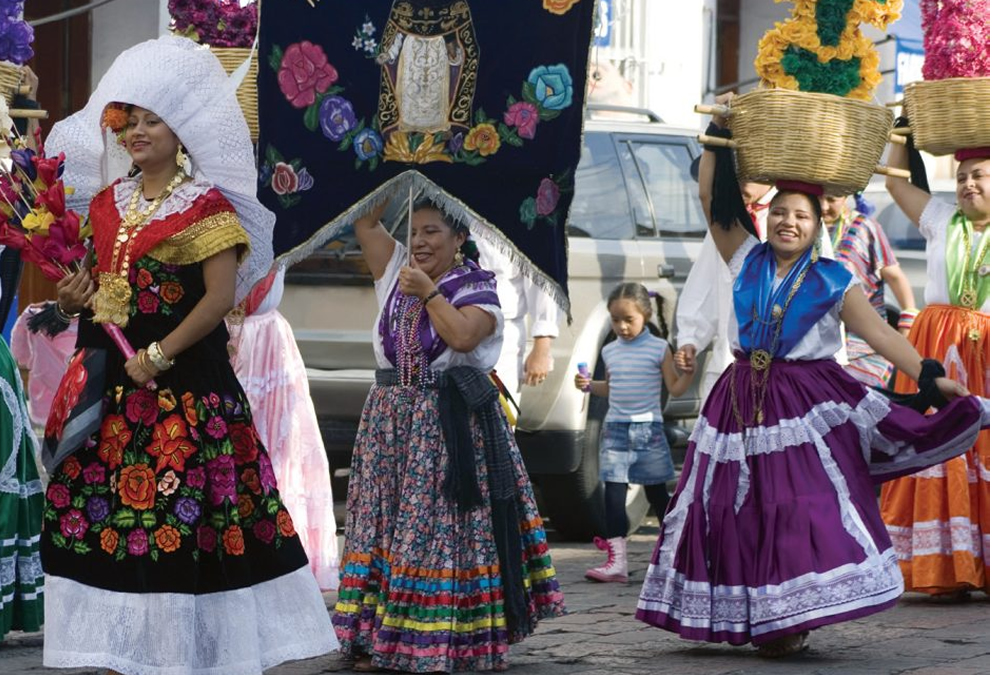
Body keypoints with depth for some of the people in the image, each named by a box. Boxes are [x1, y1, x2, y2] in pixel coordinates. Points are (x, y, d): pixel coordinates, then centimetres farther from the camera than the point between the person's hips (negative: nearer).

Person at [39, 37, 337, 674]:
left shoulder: (207, 206, -6)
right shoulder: (108, 203, 14)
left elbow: (220, 297, -13)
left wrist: (160, 356, -16)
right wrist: (76, 299, 0)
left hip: (184, 382, -7)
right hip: (112, 380, 7)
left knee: (178, 516, -8)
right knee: (104, 509, 5)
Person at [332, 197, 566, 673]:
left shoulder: (477, 287, -3)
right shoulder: (397, 273, 13)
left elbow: (463, 336, -20)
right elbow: (365, 224, 7)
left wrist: (429, 292, -15)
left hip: (451, 425, -5)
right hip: (392, 419, 5)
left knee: (443, 527, -7)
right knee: (386, 526, 3)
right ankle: (378, 636, 5)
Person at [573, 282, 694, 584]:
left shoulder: (658, 348, -3)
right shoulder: (610, 351, 9)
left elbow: (675, 388, 0)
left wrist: (689, 371, -18)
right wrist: (589, 385, 6)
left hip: (648, 428, -3)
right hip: (615, 428, 3)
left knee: (656, 491, 7)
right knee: (613, 491, -5)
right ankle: (617, 561, -6)